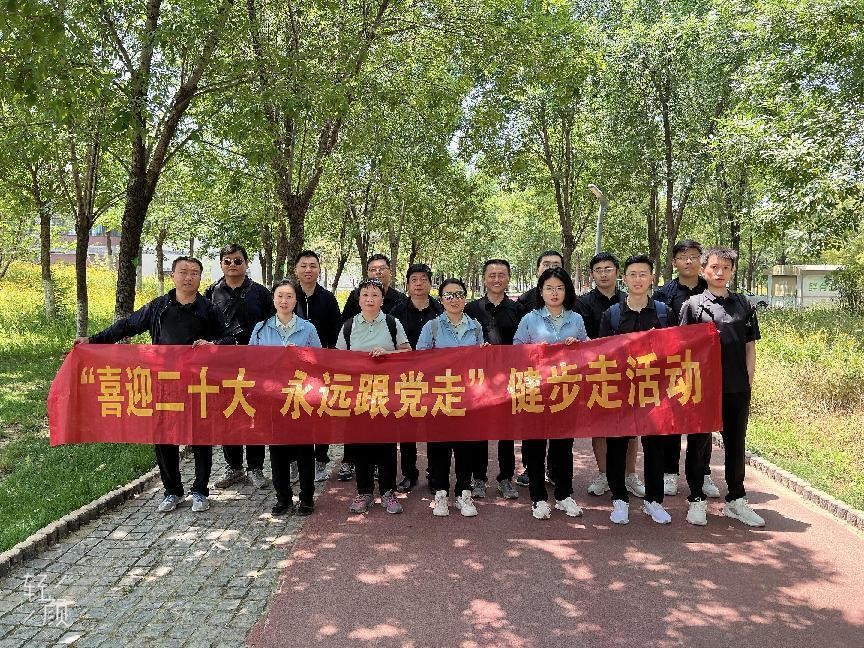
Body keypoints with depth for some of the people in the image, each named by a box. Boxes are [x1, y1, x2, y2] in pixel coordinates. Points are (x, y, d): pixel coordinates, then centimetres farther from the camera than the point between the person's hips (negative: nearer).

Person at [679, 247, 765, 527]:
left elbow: (749, 346, 12)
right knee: (698, 443, 7)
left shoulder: (744, 305, 9)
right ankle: (697, 500, 19)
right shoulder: (693, 305, 0)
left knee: (735, 443, 13)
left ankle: (736, 500, 27)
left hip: (737, 388, 3)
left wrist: (749, 378, 5)